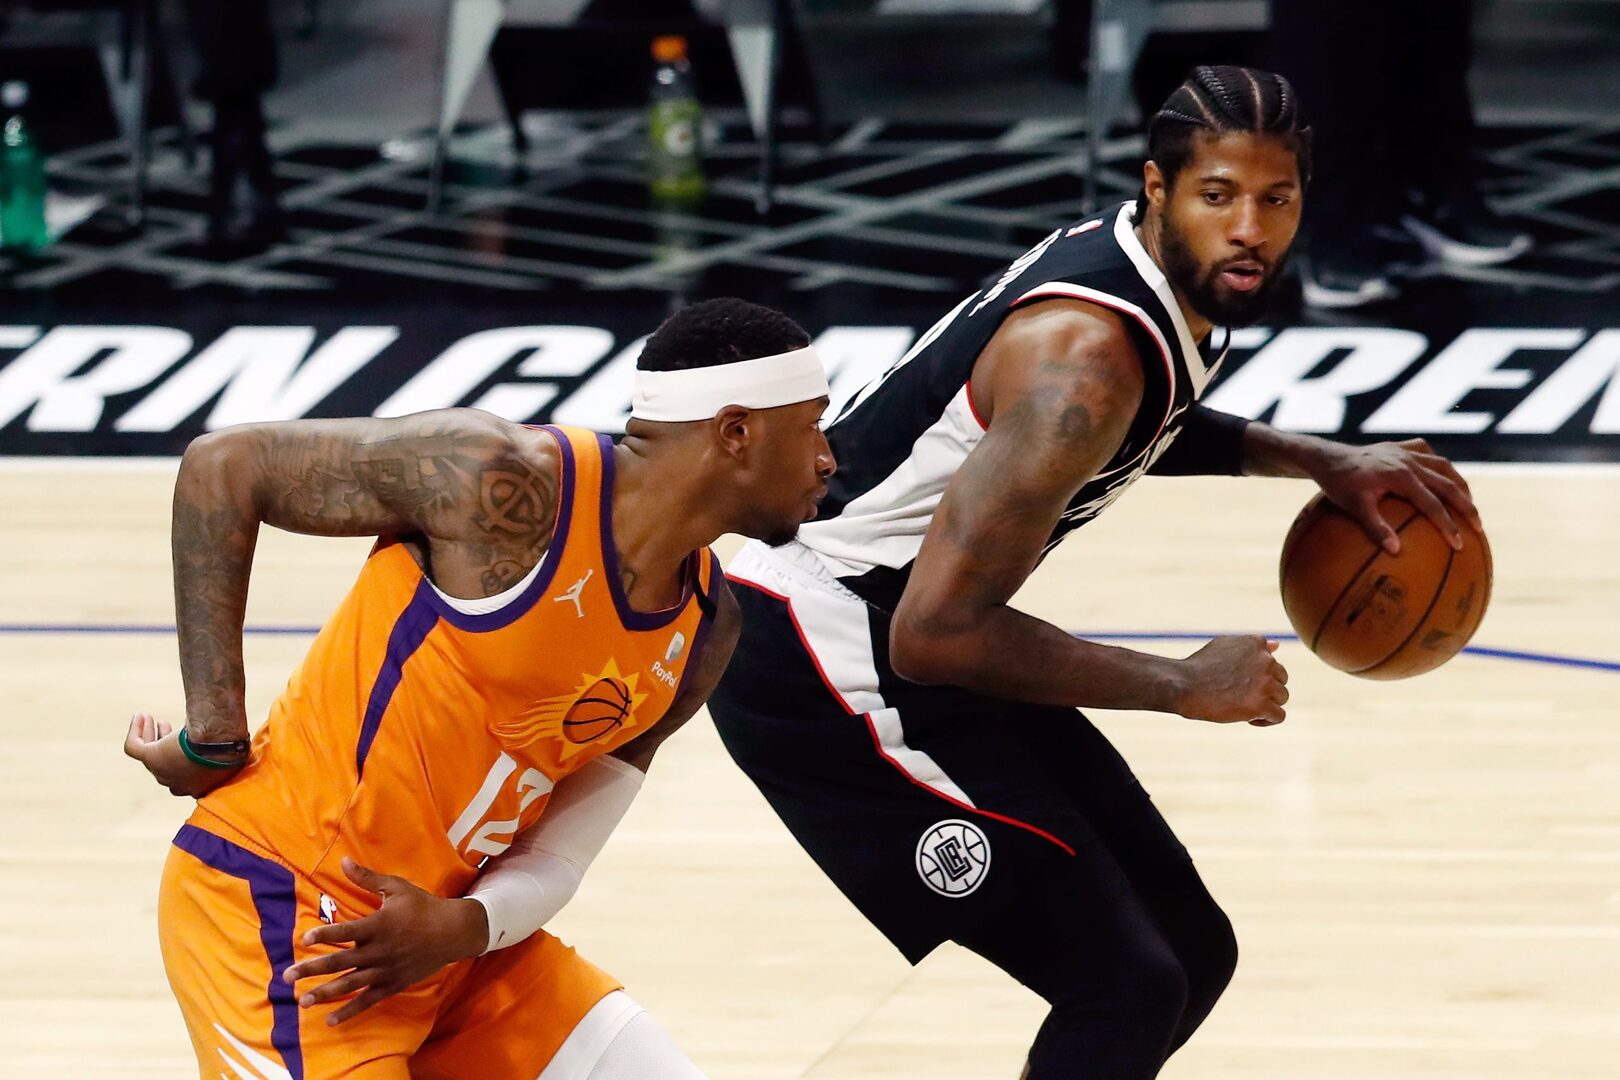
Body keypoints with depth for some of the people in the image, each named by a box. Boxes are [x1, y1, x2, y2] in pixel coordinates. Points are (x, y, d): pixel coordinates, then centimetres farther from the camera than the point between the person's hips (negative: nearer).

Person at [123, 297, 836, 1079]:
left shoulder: (705, 627, 4)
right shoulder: (509, 485, -19)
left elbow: (556, 857, 3)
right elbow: (221, 467, -13)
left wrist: (463, 928, -19)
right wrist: (214, 741, -14)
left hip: (448, 929, 8)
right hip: (280, 909, -8)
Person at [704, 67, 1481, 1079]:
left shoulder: (1170, 277, 1)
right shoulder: (1084, 353, -28)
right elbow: (937, 631, -31)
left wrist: (1317, 461, 13)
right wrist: (1184, 685, -22)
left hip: (923, 641, 10)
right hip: (819, 666, -10)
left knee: (1191, 954, 13)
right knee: (1125, 987, -14)